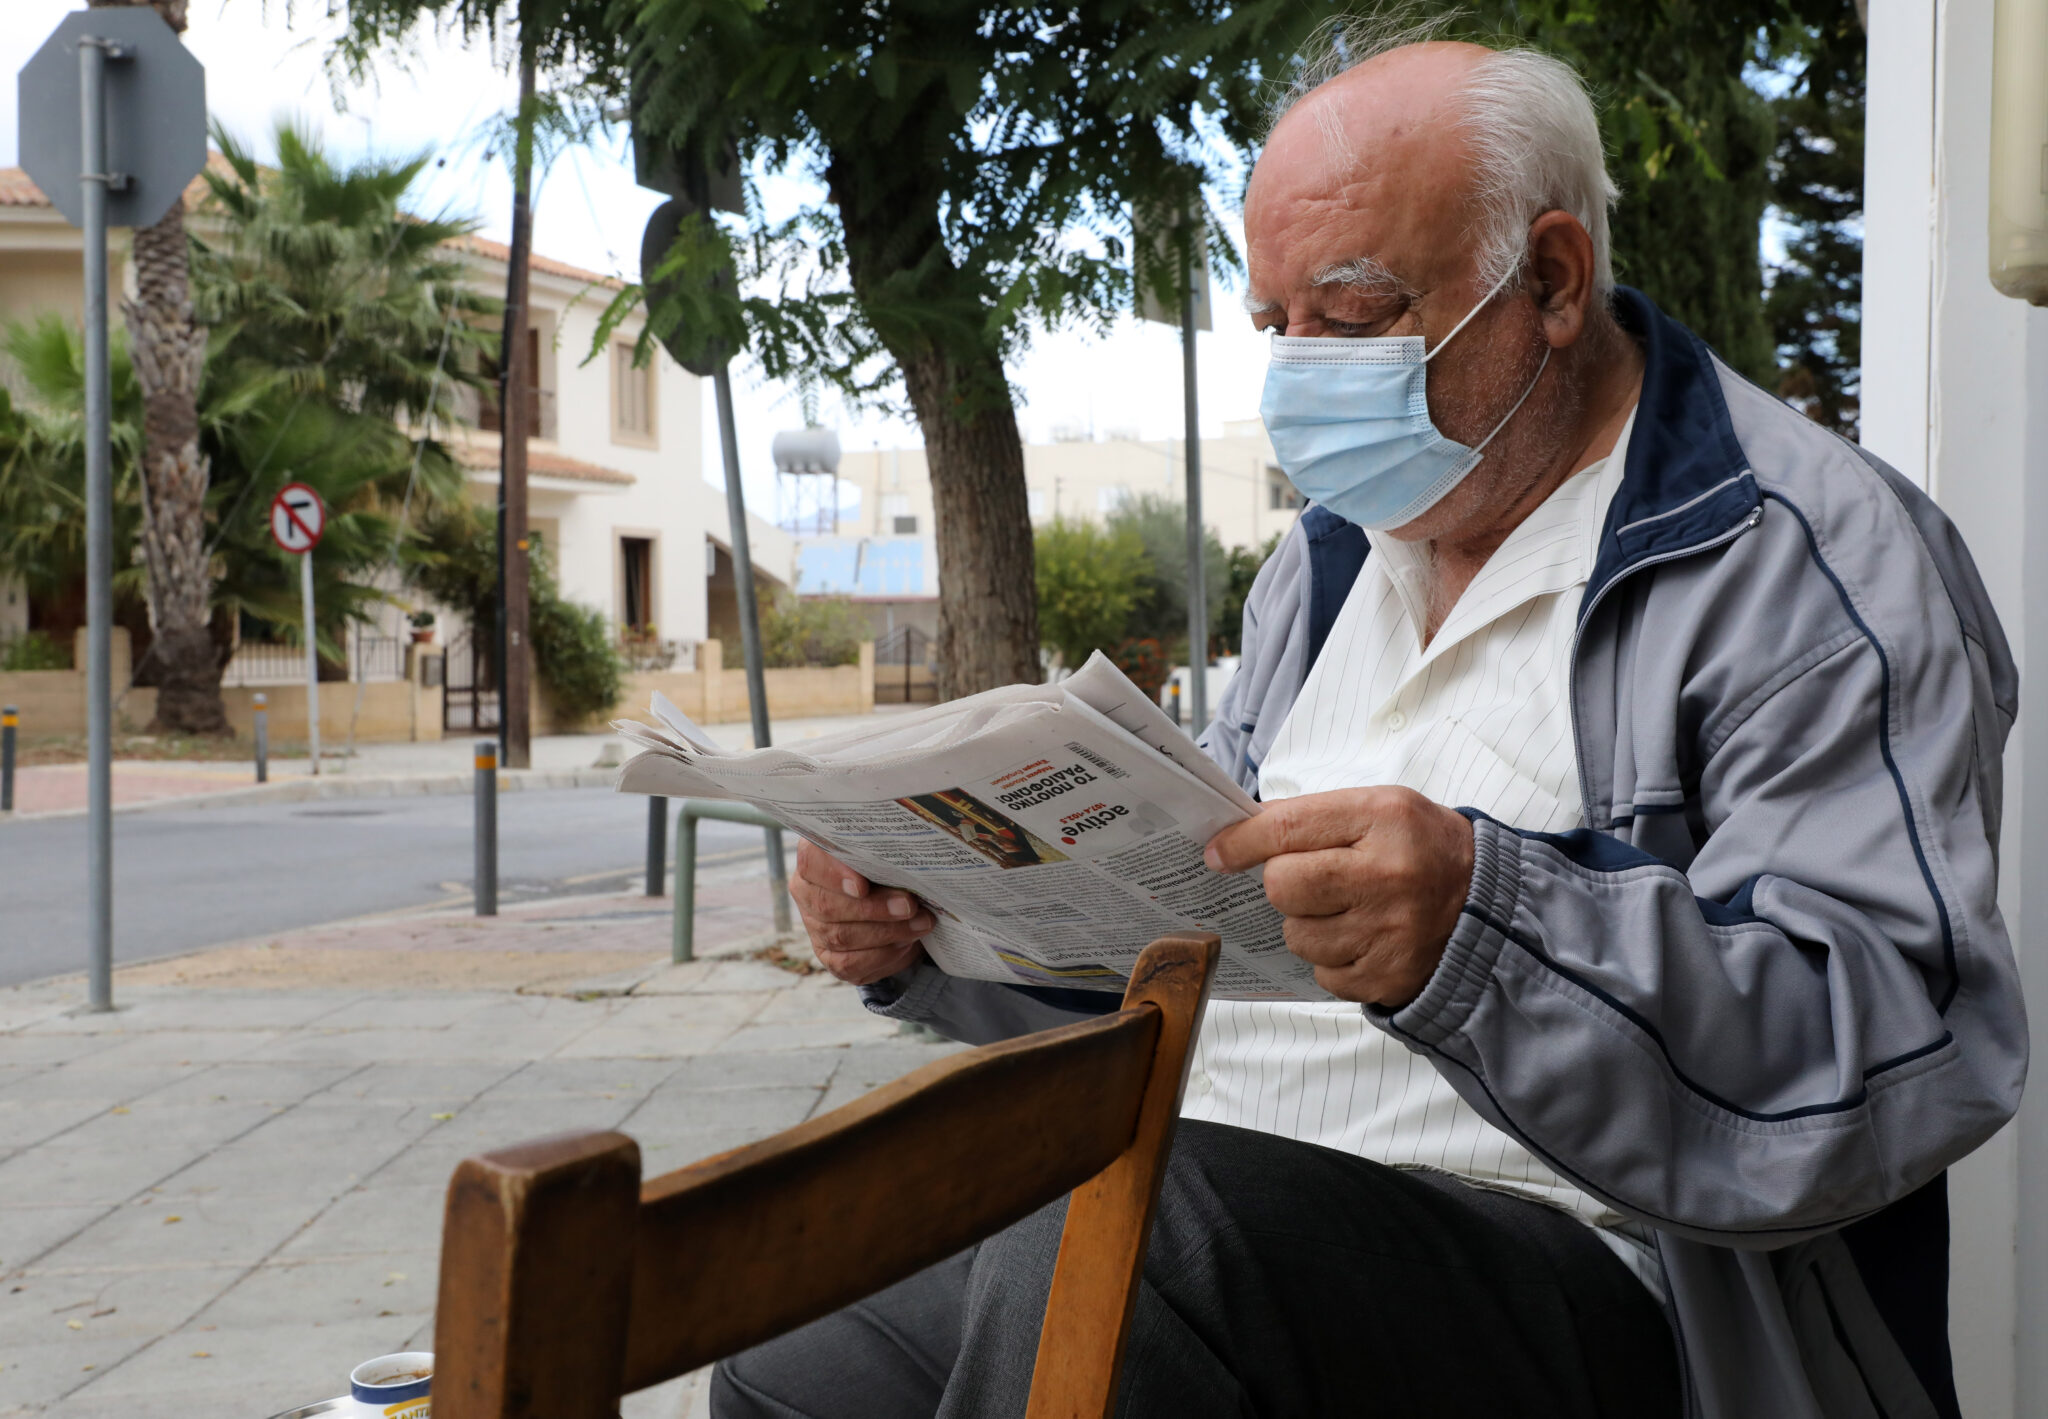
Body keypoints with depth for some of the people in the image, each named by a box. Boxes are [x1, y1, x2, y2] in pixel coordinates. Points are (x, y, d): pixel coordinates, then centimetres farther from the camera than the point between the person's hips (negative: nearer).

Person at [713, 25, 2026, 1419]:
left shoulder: (1808, 563, -9)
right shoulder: (1334, 552, 19)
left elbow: (1907, 1059, -21)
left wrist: (1483, 935, -36)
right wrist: (930, 925, 7)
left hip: (1575, 1275, -7)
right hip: (1229, 1237, 8)